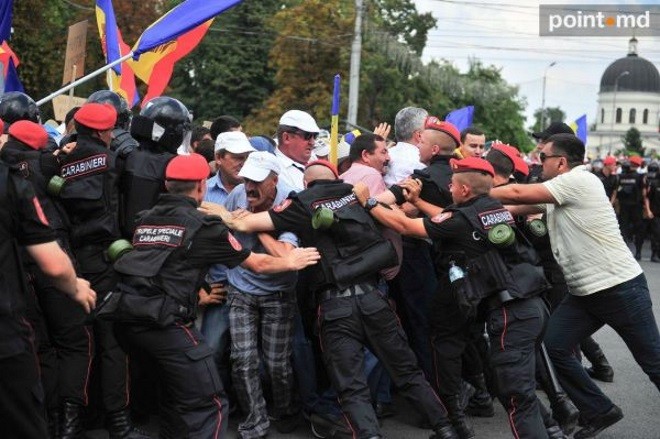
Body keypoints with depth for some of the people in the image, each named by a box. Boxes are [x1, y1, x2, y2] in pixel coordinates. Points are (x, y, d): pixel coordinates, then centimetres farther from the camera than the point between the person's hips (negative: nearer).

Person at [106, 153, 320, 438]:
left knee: (177, 394, 26)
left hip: (126, 317, 8)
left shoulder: (146, 219, 16)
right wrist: (290, 262, 27)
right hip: (165, 321, -7)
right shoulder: (201, 225, 0)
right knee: (207, 405, -1)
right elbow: (256, 264, 10)